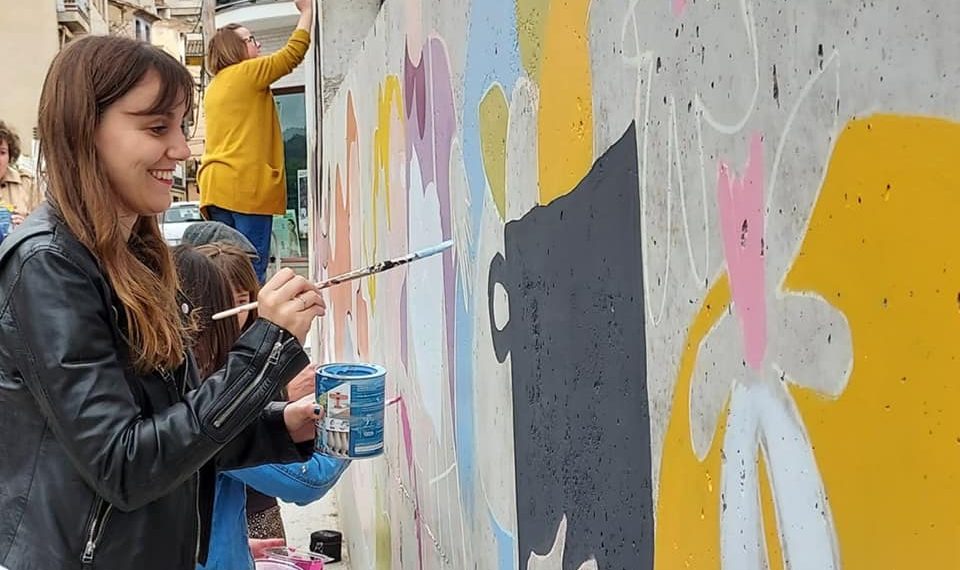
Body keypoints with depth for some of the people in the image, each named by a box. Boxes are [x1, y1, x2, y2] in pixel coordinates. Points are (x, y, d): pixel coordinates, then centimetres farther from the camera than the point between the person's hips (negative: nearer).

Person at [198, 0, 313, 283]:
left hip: (216, 186, 8)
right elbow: (293, 53, 0)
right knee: (251, 272, -10)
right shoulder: (247, 73, -2)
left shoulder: (214, 88, 22)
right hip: (246, 185, -8)